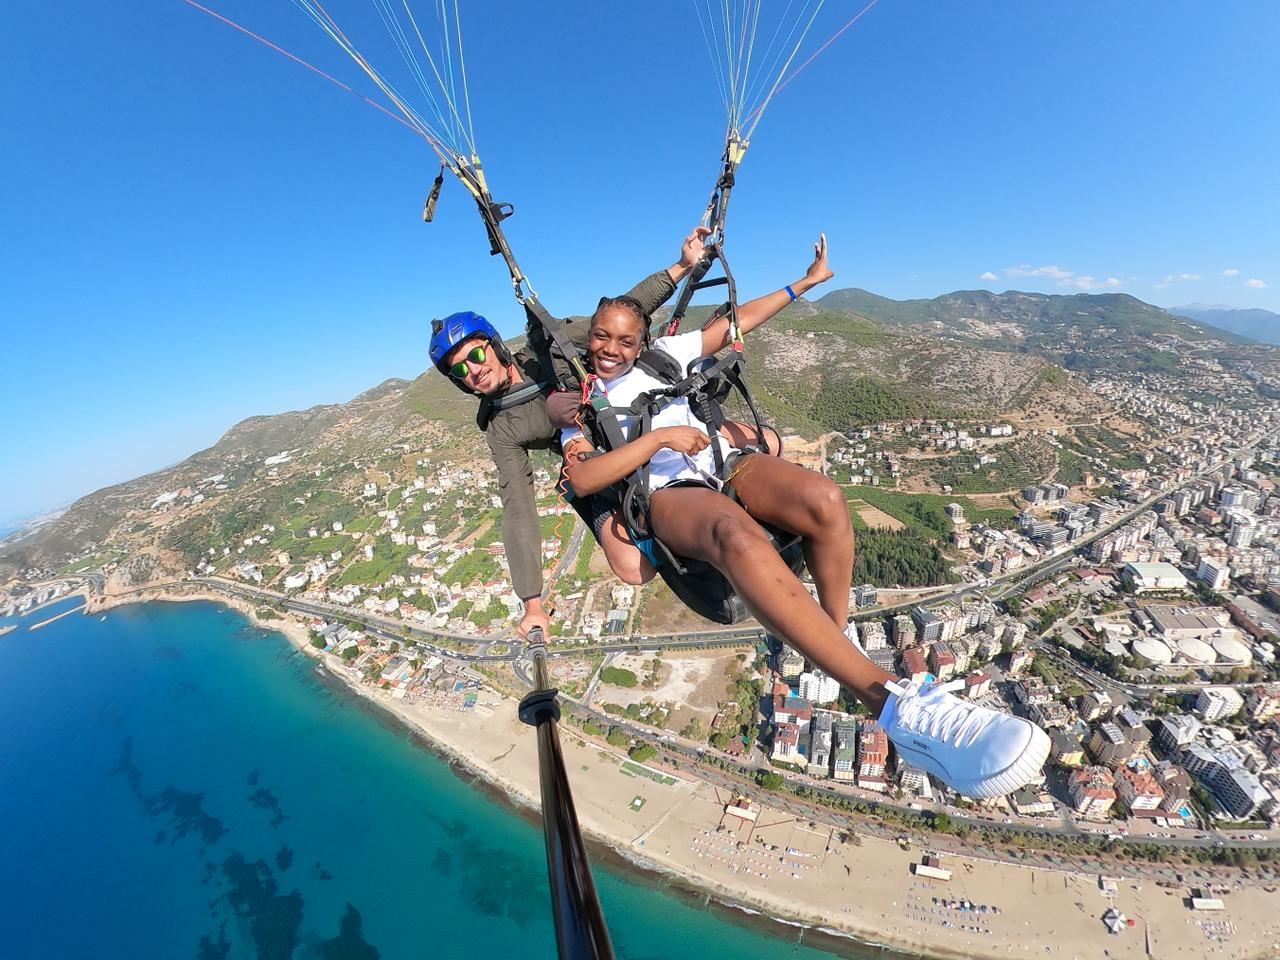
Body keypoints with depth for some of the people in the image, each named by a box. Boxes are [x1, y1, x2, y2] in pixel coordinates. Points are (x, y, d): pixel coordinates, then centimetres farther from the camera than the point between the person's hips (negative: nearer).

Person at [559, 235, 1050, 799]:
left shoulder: (663, 352, 20)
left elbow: (735, 324, 25)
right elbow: (581, 478, -5)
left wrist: (804, 283, 27)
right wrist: (658, 437, -13)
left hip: (724, 462, 4)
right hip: (669, 493, -3)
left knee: (824, 500, -29)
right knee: (740, 537, -40)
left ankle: (837, 639, -6)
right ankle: (891, 702, -41)